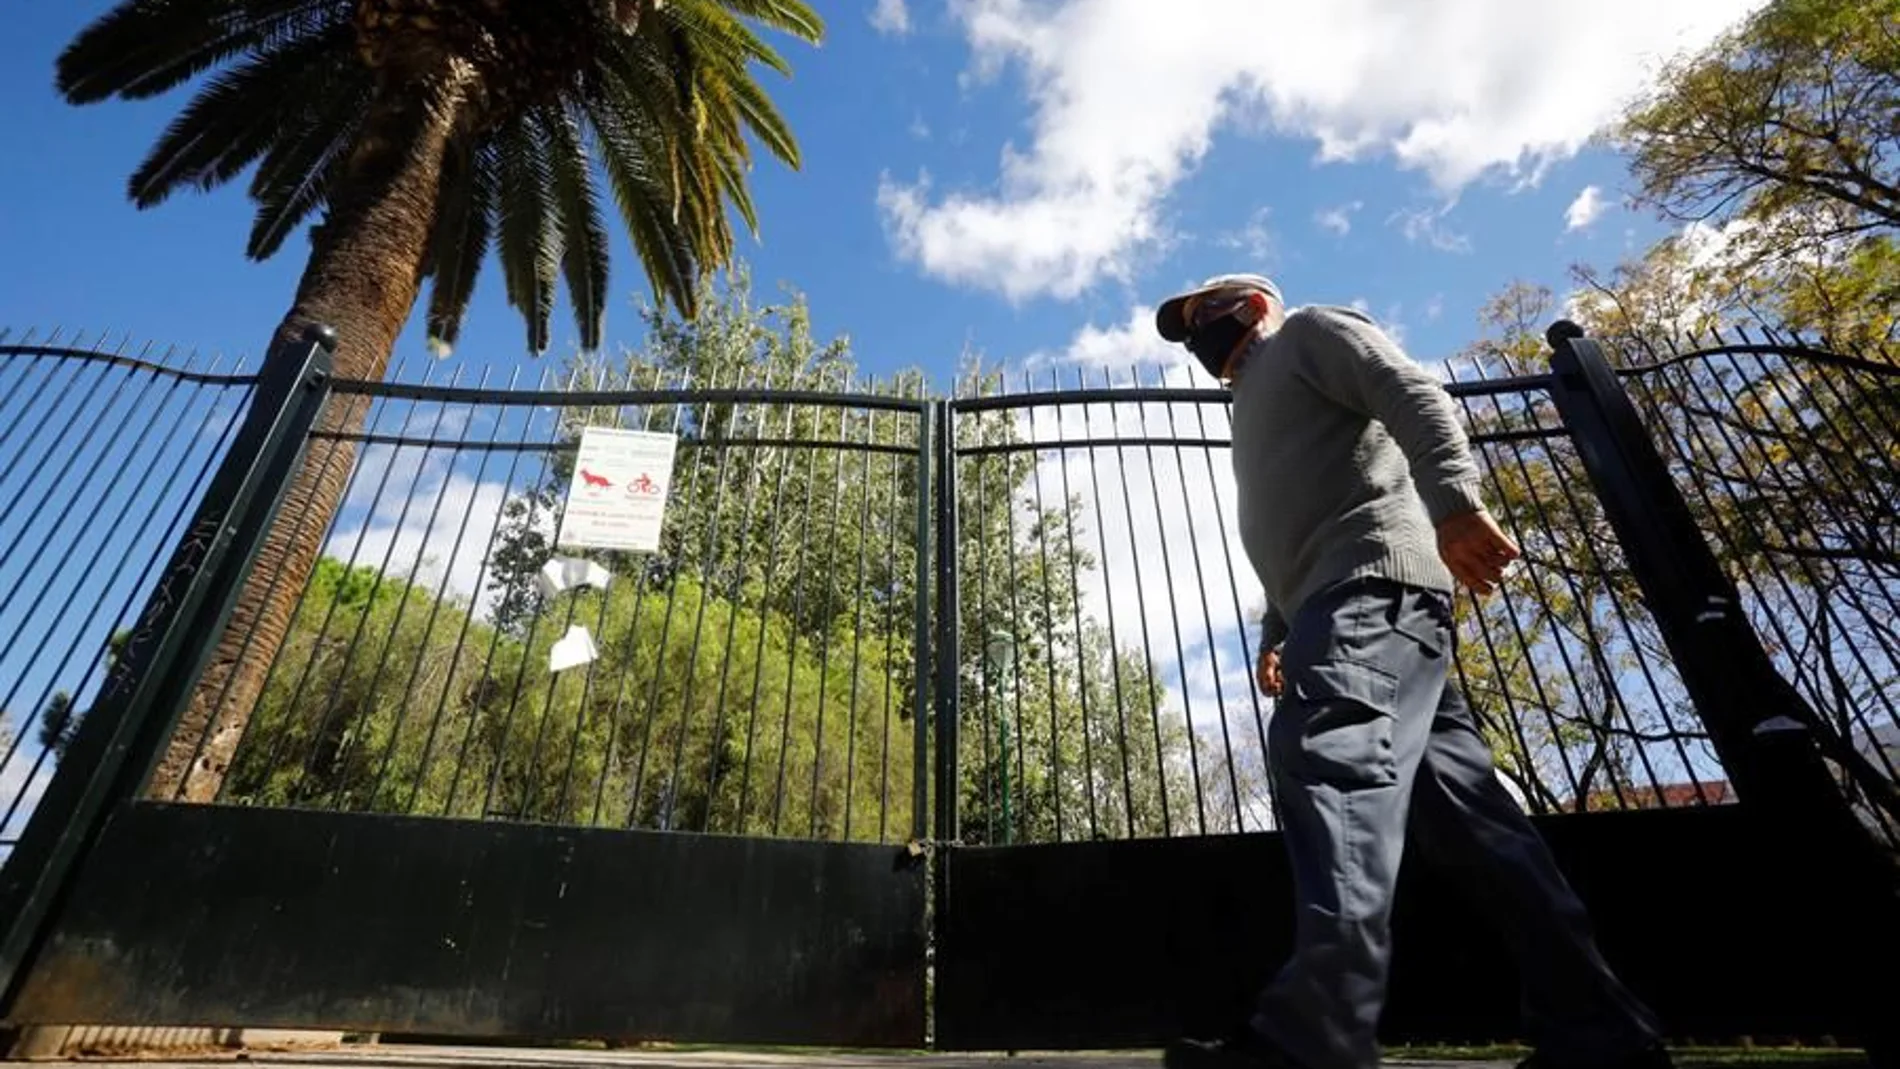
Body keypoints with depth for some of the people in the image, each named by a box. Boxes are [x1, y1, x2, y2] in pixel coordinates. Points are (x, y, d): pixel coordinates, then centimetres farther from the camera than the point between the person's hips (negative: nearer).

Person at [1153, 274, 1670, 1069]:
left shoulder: (1309, 332, 14)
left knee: (1329, 752, -28)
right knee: (1454, 801, 2)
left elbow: (1412, 393, -6)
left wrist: (1453, 500, -22)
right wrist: (1276, 633, 22)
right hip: (1341, 594, 10)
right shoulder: (1257, 403, 38)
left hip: (1374, 579, -9)